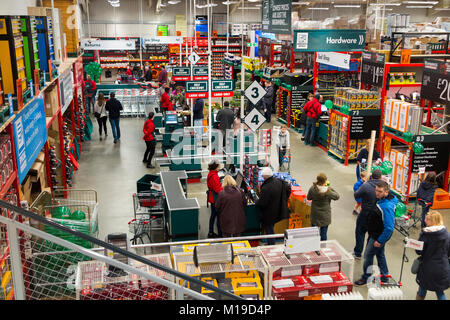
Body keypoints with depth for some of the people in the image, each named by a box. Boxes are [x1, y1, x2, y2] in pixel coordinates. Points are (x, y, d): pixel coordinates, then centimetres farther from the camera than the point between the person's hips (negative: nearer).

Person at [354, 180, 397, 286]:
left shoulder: (387, 207, -32)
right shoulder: (382, 200, -1)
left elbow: (389, 228, -31)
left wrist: (380, 241, -23)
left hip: (379, 236, -10)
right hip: (375, 234, 10)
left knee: (368, 255, 4)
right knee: (380, 255, 22)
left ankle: (365, 278, 22)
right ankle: (384, 276, 38)